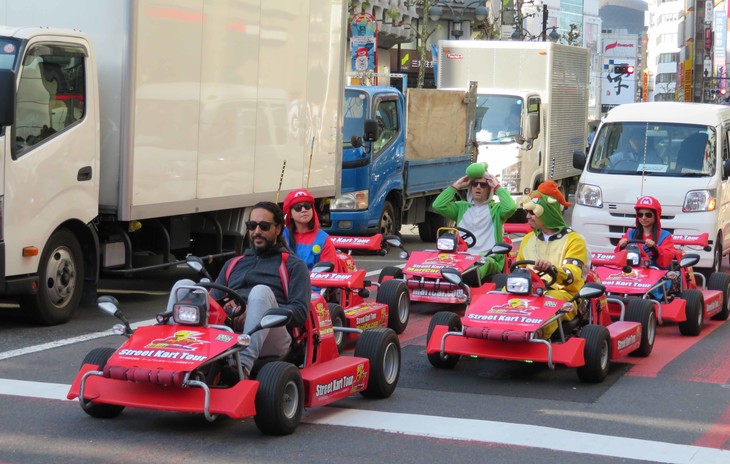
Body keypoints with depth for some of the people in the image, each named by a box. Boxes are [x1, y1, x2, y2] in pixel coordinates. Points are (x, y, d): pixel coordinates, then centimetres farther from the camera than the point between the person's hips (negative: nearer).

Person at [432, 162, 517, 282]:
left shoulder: (495, 209, 16)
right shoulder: (462, 207, 25)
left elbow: (510, 208, -8)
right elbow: (438, 205, 11)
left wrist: (497, 187, 5)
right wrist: (456, 186, 16)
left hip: (488, 258, -2)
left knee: (484, 263, -40)